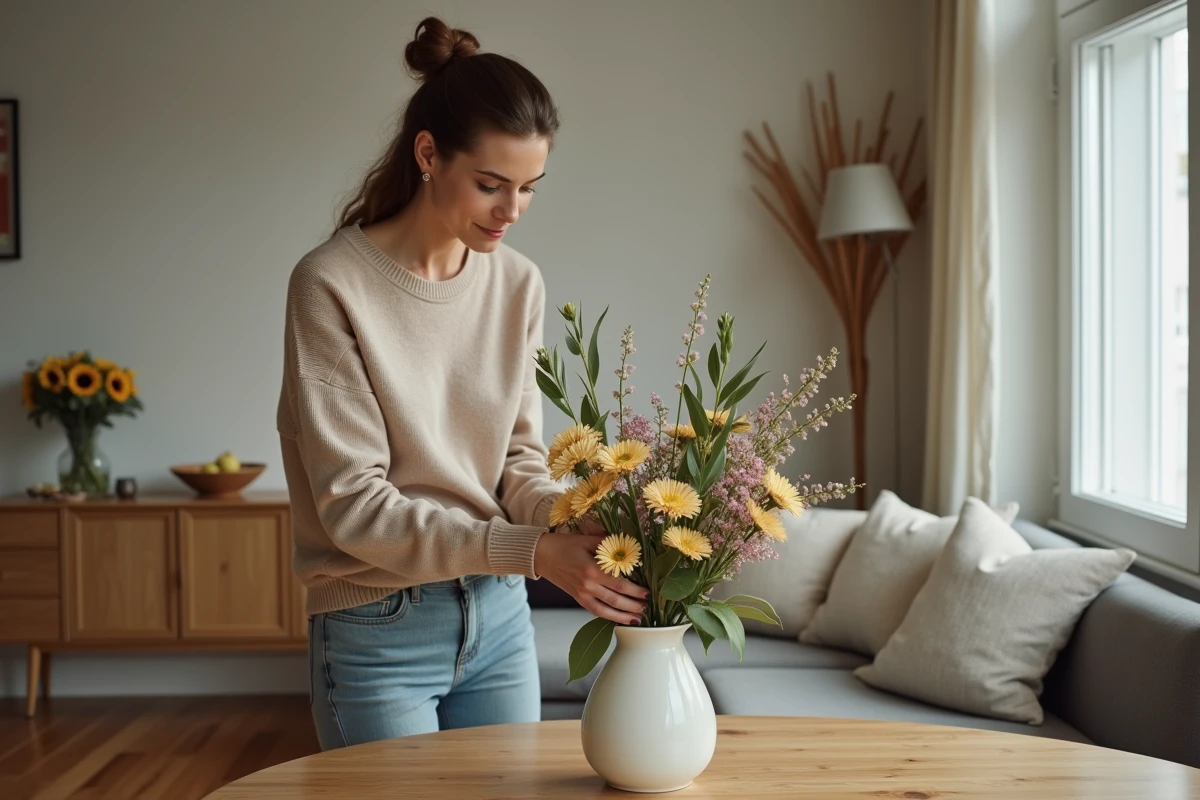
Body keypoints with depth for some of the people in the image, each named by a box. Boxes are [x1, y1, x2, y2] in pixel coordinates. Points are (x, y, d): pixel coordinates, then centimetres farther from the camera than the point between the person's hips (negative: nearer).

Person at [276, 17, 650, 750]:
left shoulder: (518, 284, 0)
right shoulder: (333, 284, -16)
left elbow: (519, 459, 5)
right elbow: (353, 503, -18)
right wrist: (532, 552, -27)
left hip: (499, 615, 5)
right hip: (379, 632, -4)